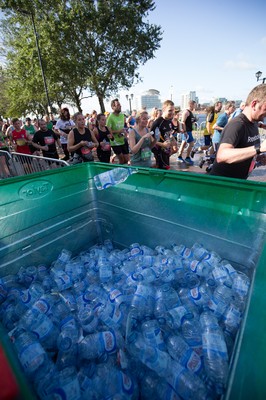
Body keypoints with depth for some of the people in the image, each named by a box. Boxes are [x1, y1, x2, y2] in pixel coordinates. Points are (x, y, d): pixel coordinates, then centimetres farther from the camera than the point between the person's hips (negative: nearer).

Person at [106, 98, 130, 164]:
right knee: (122, 160, 3)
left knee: (127, 160, 10)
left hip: (123, 141, 6)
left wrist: (125, 131, 0)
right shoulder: (110, 117, -15)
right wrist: (118, 131, -21)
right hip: (116, 143, -6)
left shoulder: (122, 115, 5)